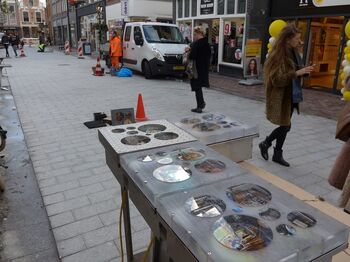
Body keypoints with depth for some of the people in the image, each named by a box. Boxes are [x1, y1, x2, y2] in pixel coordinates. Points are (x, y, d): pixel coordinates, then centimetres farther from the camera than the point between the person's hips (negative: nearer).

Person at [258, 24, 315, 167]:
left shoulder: (292, 52, 9)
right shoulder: (278, 55, -18)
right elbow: (277, 79, -23)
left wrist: (304, 71, 0)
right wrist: (296, 73, -26)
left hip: (290, 96, 9)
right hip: (281, 97, -9)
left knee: (285, 126, 12)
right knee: (285, 126, -4)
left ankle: (278, 154, 25)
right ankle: (265, 144, 20)